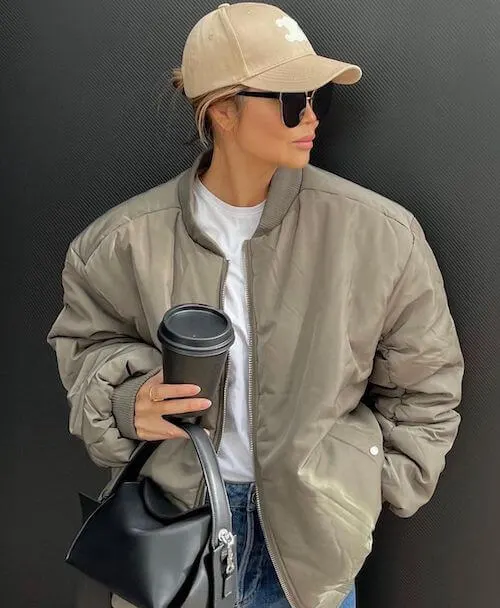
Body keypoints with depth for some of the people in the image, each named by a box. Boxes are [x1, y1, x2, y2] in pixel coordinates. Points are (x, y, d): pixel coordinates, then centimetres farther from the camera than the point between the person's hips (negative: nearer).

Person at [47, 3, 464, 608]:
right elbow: (85, 341, 5)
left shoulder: (379, 233, -13)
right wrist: (123, 401, -15)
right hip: (175, 515, 1)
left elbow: (422, 381, 1)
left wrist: (377, 485, 2)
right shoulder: (131, 239, -12)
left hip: (309, 529, 0)